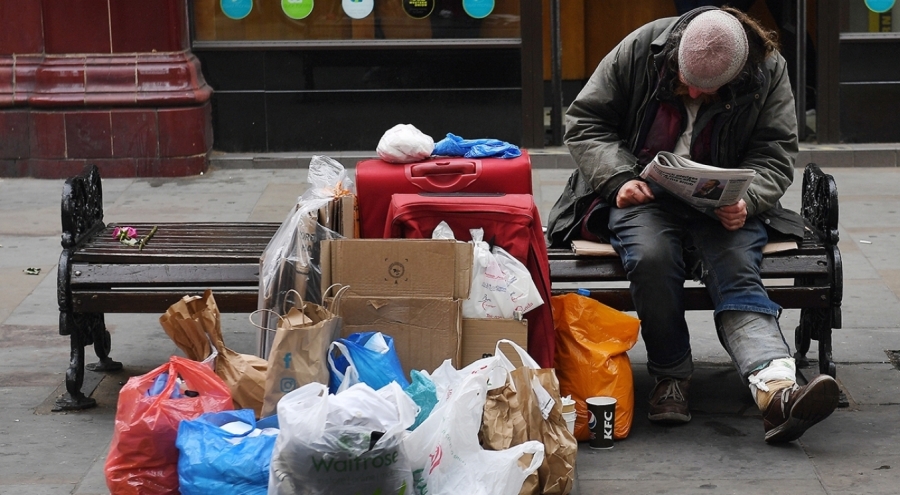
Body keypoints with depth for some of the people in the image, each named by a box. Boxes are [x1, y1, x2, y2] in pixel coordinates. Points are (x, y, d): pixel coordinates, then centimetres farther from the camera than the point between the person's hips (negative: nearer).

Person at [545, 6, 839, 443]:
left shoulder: (768, 72, -6)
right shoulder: (640, 50, -7)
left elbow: (775, 156, -2)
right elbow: (584, 122, 0)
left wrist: (744, 202, -23)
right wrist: (619, 179, -16)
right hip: (642, 196, 0)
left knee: (736, 268, -31)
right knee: (652, 256, -34)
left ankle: (776, 389, -53)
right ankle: (671, 377, -15)